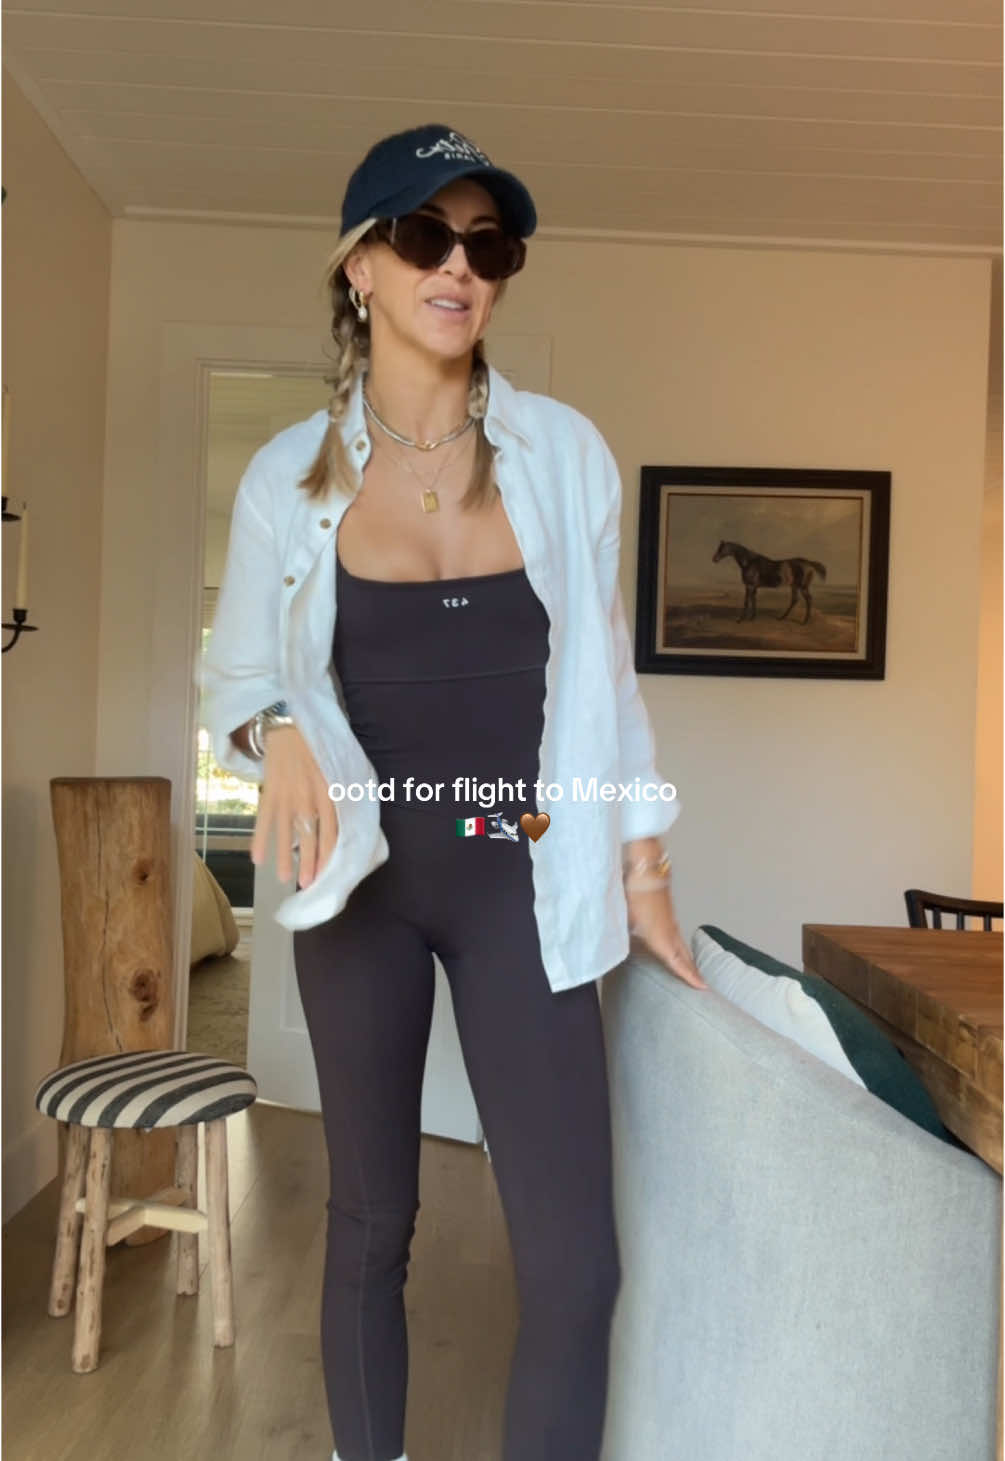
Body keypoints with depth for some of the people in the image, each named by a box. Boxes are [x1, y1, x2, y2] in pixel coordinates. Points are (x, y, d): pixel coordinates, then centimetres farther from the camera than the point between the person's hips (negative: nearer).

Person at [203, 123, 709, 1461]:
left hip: (521, 883, 0)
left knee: (576, 1263, -2)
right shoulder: (290, 474, -2)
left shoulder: (566, 454, -1)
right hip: (363, 880, 1)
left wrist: (642, 867, 5)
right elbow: (237, 672, 8)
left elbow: (602, 669, 6)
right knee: (371, 1223, 15)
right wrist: (278, 735, -15)